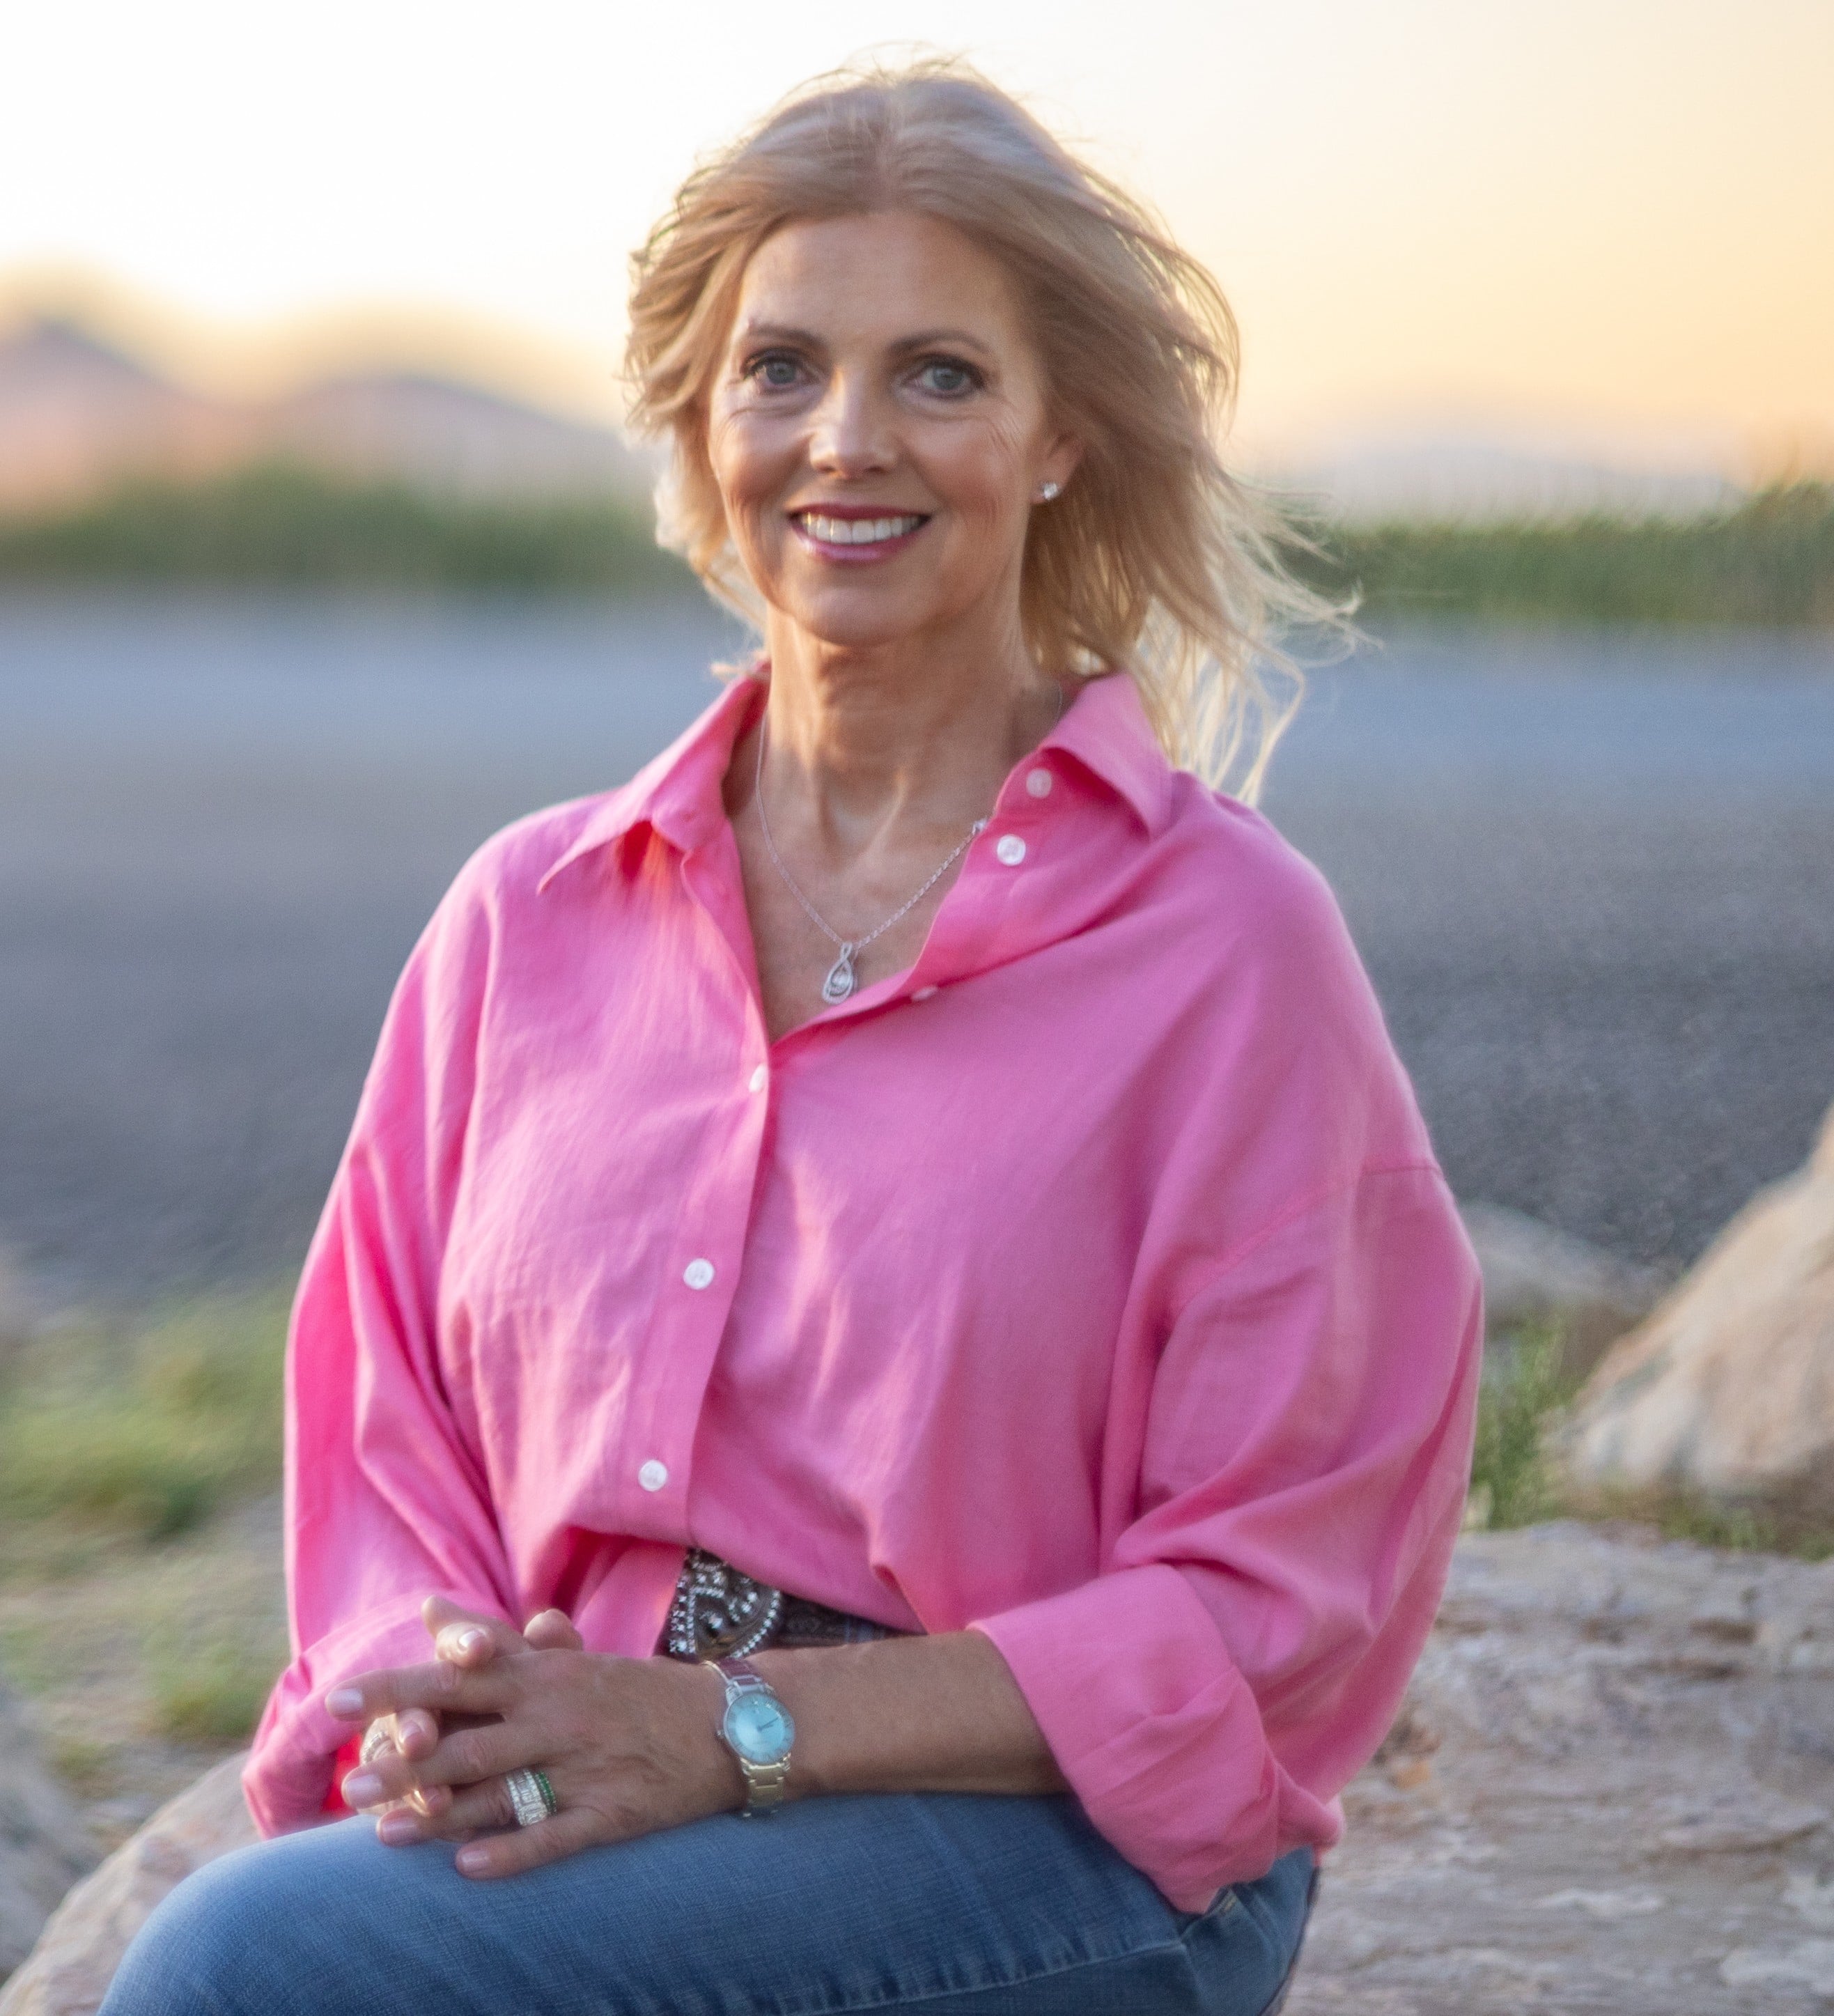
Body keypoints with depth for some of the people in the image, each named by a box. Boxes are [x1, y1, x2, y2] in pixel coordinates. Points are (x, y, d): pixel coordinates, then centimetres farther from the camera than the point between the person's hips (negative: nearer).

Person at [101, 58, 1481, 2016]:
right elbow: (388, 1462, 15)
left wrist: (734, 1727, -14)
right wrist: (440, 1717, -8)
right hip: (573, 1807, 4)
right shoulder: (527, 913, 12)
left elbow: (1265, 1605, -5)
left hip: (1066, 1848, -4)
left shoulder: (1222, 939, -2)